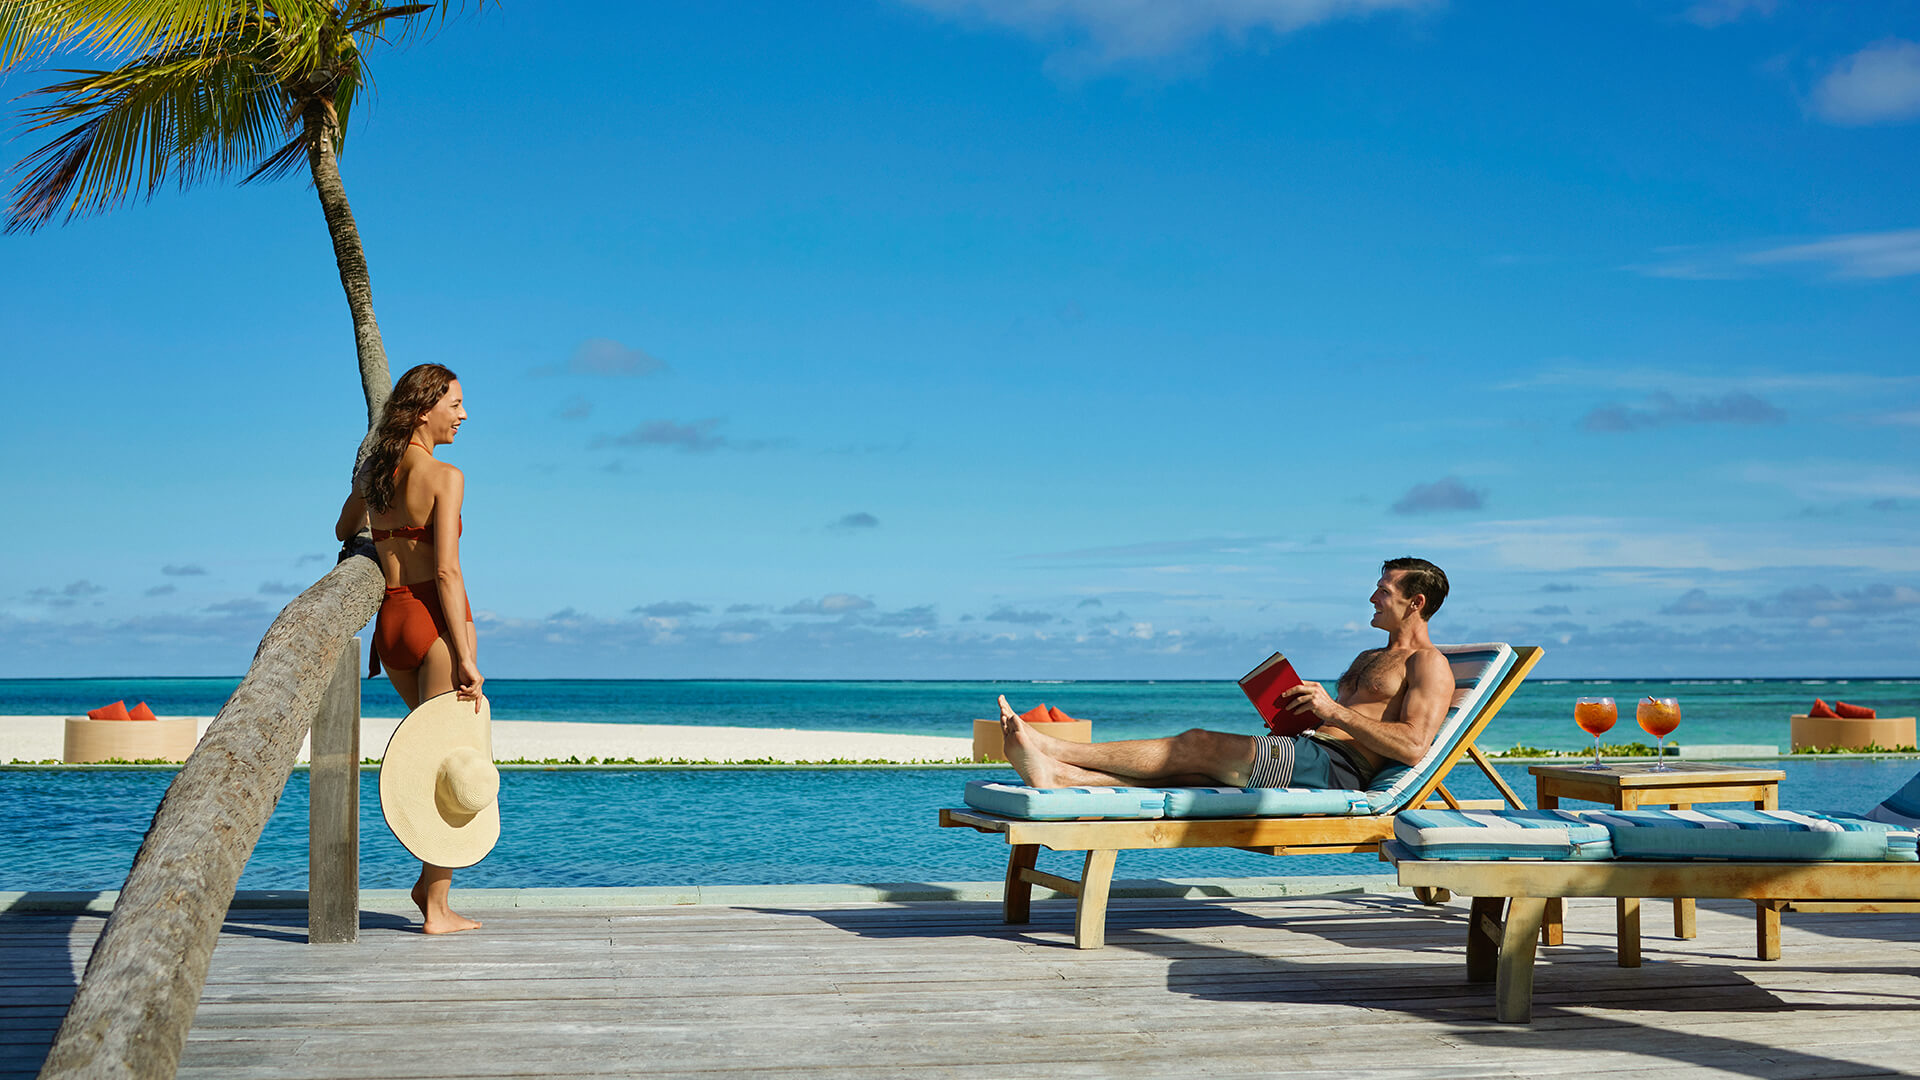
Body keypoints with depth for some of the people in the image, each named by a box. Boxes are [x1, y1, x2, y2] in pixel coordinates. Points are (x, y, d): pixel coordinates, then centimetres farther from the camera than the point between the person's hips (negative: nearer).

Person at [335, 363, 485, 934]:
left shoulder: (372, 472, 8)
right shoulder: (445, 476, -12)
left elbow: (344, 530, 27)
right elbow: (446, 571, -19)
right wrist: (466, 657, -19)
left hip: (390, 620, 7)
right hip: (435, 618, -7)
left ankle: (429, 880, 22)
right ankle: (437, 906, 4)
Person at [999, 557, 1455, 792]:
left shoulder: (1427, 664, 0)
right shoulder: (1369, 659, 31)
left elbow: (1414, 745, -16)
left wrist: (1335, 710, -17)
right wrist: (1298, 712, 12)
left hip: (1337, 768, -9)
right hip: (1310, 751, 9)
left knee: (1199, 745, -18)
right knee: (1184, 771, -12)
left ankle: (1054, 750, -21)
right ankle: (1056, 774, -26)